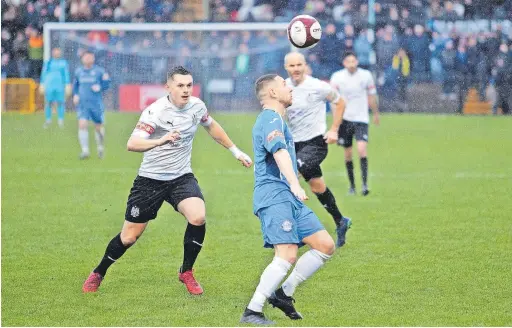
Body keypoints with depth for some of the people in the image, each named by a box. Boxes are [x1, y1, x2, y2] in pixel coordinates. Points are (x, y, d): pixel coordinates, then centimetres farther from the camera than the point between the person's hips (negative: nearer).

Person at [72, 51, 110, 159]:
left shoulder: (99, 71, -1)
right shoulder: (78, 71, 8)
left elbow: (107, 84, 2)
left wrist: (100, 87, -17)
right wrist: (75, 95, 8)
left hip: (96, 104, -1)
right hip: (82, 104, 1)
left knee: (98, 127, 8)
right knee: (82, 125, -16)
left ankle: (100, 147, 34)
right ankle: (85, 151, -15)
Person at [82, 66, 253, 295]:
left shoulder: (197, 106, -3)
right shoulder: (156, 111, -21)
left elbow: (211, 126, 21)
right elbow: (132, 144, -34)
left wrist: (235, 151, 24)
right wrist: (161, 140, -50)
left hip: (181, 177, 3)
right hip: (151, 179, -3)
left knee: (198, 217, -25)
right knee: (129, 237, 3)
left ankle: (186, 272, -2)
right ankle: (98, 274, 30)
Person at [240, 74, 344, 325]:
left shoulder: (275, 119, 25)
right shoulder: (271, 118, -8)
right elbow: (279, 151, -25)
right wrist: (294, 184, -38)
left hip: (289, 198, 10)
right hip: (274, 195, -10)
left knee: (326, 246, 5)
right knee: (287, 256, -22)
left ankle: (284, 293, 9)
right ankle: (252, 312, -20)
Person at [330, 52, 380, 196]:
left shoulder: (366, 75, -1)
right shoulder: (337, 77, -3)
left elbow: (372, 96, 12)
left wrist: (376, 114, 22)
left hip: (361, 119, -1)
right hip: (345, 119, 1)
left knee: (362, 149, -19)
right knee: (348, 153, 6)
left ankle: (365, 184, -19)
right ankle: (352, 185, 18)